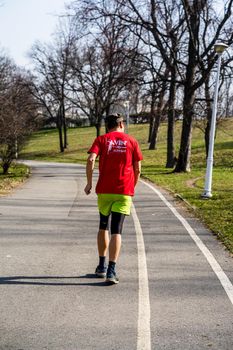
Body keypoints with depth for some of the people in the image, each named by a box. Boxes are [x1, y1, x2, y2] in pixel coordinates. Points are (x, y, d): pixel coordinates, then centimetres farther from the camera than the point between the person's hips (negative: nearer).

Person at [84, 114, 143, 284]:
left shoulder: (101, 139, 5)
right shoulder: (132, 141, 6)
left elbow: (91, 160, -11)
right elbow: (138, 169, 5)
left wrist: (89, 183, -3)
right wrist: (132, 187, 19)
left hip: (104, 190, 1)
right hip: (125, 191, -1)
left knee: (103, 227, 17)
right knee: (117, 231, -3)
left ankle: (102, 267, 24)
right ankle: (111, 271, -11)